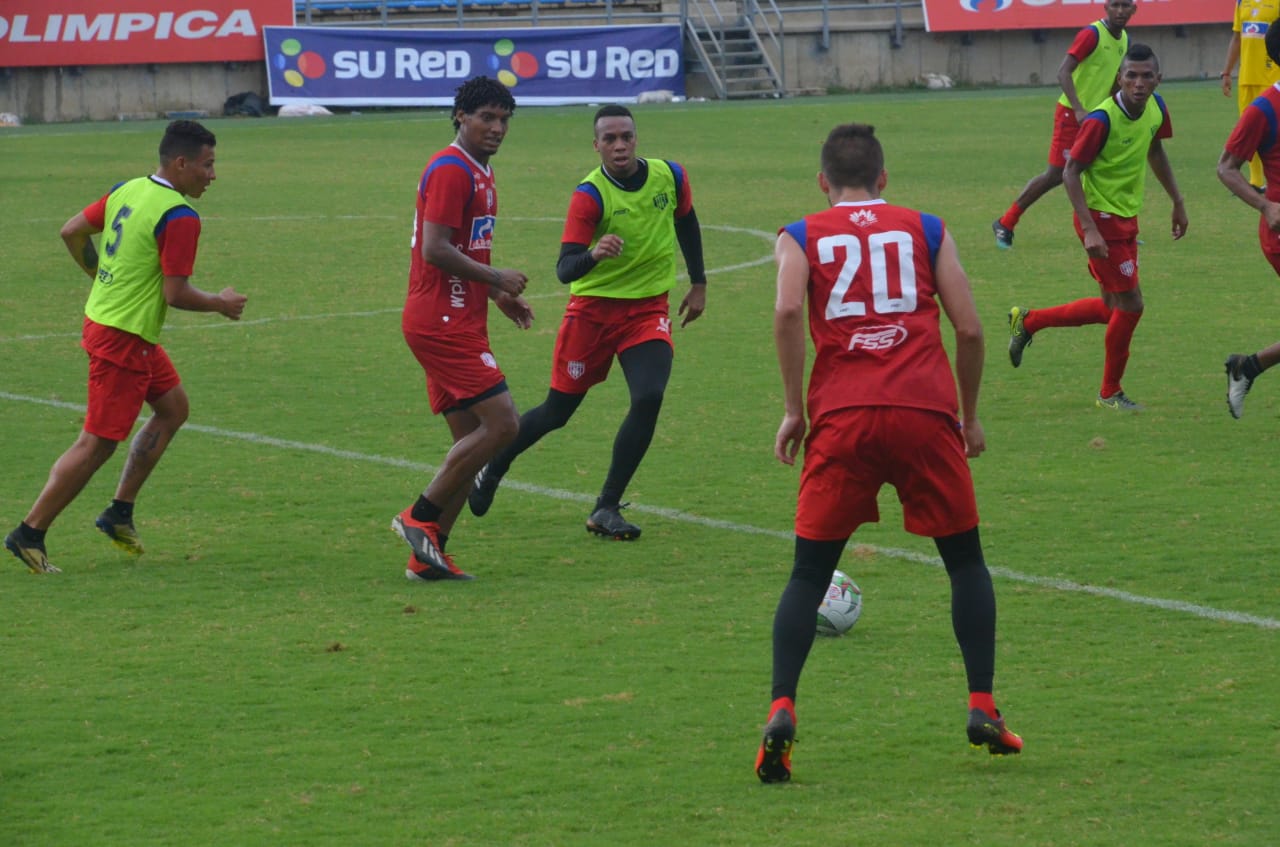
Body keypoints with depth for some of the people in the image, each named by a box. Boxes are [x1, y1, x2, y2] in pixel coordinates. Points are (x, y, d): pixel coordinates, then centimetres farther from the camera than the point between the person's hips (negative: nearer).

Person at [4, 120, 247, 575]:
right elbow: (176, 294, -21)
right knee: (97, 443, -3)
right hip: (123, 340, -10)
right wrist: (221, 304, -4)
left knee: (173, 407, 19)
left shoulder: (128, 190, 6)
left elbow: (72, 232, 12)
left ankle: (120, 511, 21)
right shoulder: (179, 217, -20)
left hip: (101, 316, 10)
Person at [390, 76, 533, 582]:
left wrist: (496, 294, 19)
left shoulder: (478, 173, 19)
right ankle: (420, 518, -7)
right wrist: (495, 279, -14)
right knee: (501, 423, -14)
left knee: (472, 440, 8)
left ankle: (427, 554, 8)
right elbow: (435, 249, -21)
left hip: (458, 323, 11)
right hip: (443, 323, -11)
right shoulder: (451, 169, -13)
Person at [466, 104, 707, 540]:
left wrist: (698, 283, 17)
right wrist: (593, 254, -46)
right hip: (593, 310, -3)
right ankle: (492, 470, 34)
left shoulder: (670, 176, -5)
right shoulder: (589, 195, -19)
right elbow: (564, 269, -24)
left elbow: (687, 223, 18)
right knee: (557, 411, 6)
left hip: (648, 310, 3)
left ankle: (606, 508, -9)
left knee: (649, 398, -20)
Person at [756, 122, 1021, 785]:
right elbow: (970, 329, 10)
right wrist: (970, 415, 22)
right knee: (965, 559, 17)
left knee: (810, 572, 7)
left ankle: (781, 711, -9)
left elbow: (788, 311, -5)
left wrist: (794, 409, 0)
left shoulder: (802, 237, 14)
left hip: (843, 417, 0)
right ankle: (982, 708, 11)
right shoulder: (925, 230, 17)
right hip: (926, 409, 0)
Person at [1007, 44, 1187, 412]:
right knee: (1130, 304, -7)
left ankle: (1028, 320, 32)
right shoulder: (1102, 119, -24)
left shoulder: (1156, 108, -2)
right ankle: (1110, 392, 11)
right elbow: (1070, 172, -21)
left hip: (1127, 217, 8)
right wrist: (1090, 230, -27)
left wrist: (1177, 202, 21)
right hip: (1101, 218, -8)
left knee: (1111, 308, 15)